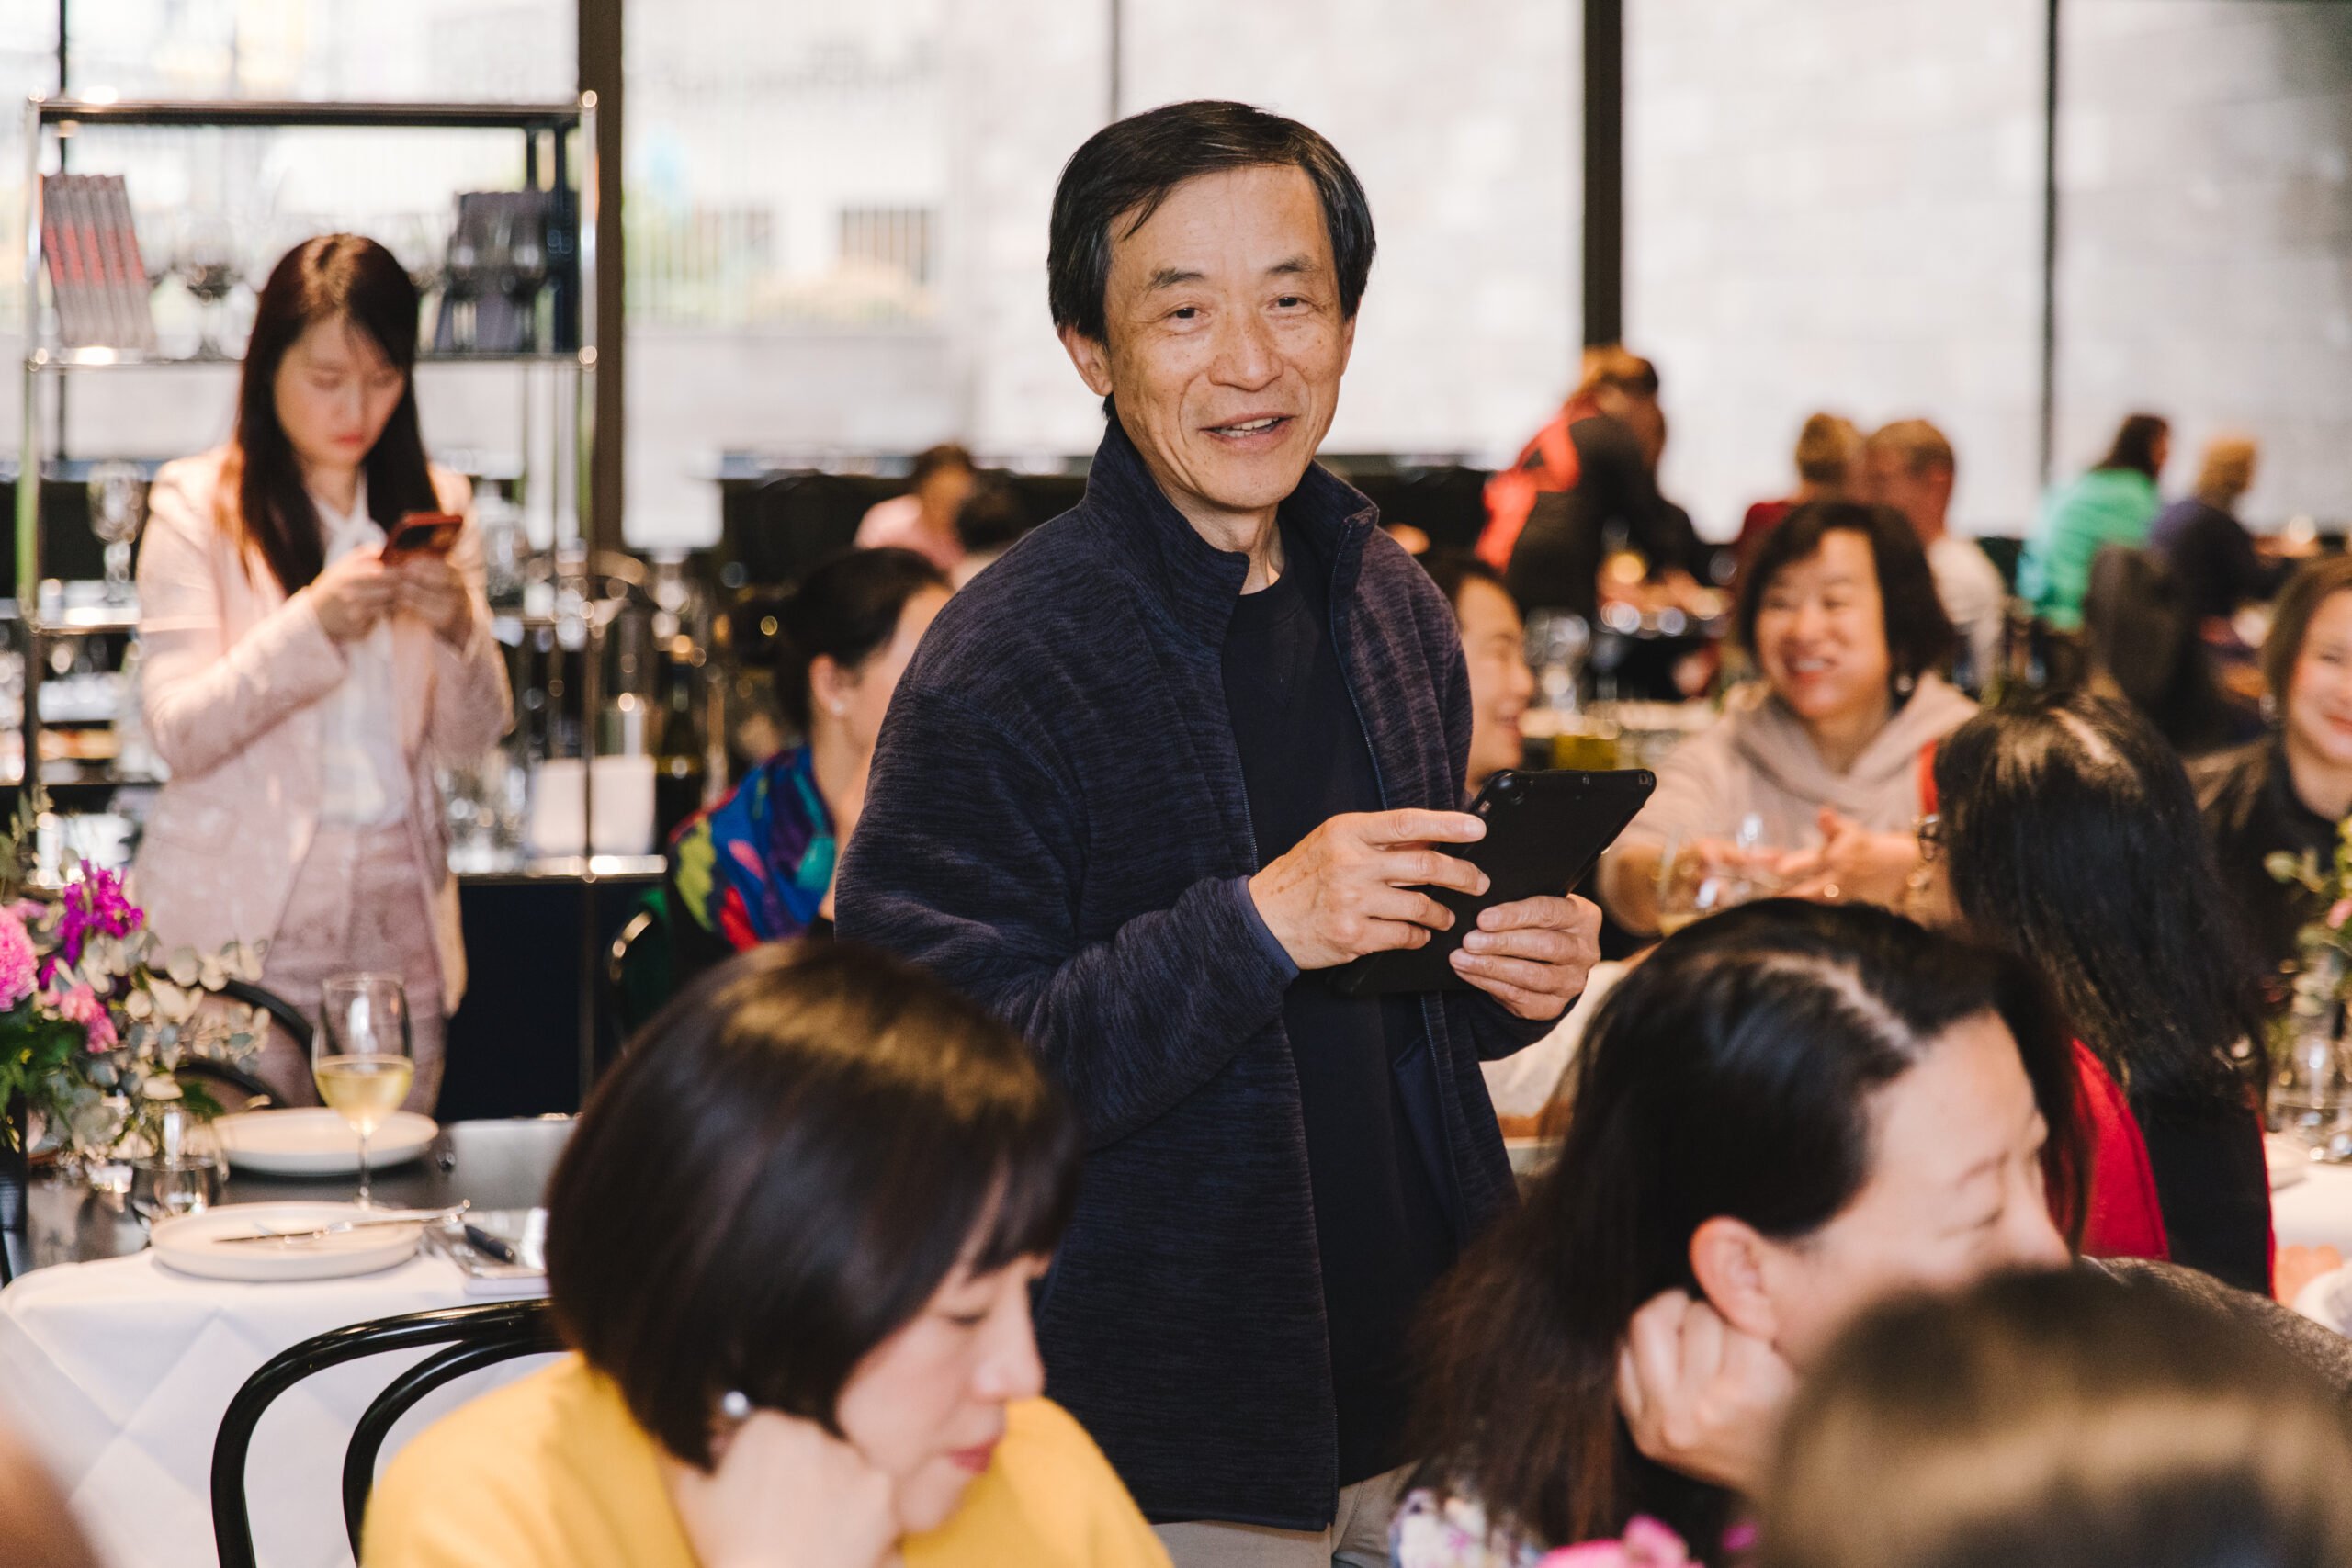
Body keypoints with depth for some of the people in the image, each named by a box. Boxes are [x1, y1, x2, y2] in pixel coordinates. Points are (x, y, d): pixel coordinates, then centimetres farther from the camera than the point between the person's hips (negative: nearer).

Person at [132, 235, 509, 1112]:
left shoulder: (431, 505, 10)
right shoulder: (196, 505, -2)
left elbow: (471, 738, 8)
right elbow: (177, 733, -10)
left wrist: (458, 629, -12)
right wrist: (311, 625, -22)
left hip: (398, 907, 4)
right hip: (243, 910, -4)